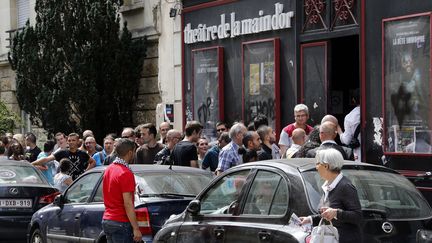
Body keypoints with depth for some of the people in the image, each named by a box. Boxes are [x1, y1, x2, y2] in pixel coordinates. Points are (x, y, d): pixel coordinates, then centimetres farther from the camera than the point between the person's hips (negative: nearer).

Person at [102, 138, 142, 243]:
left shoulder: (109, 169, 11)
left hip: (106, 220, 9)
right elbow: (128, 204, -21)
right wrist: (136, 229, -20)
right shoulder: (126, 173, -17)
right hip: (120, 223, -9)